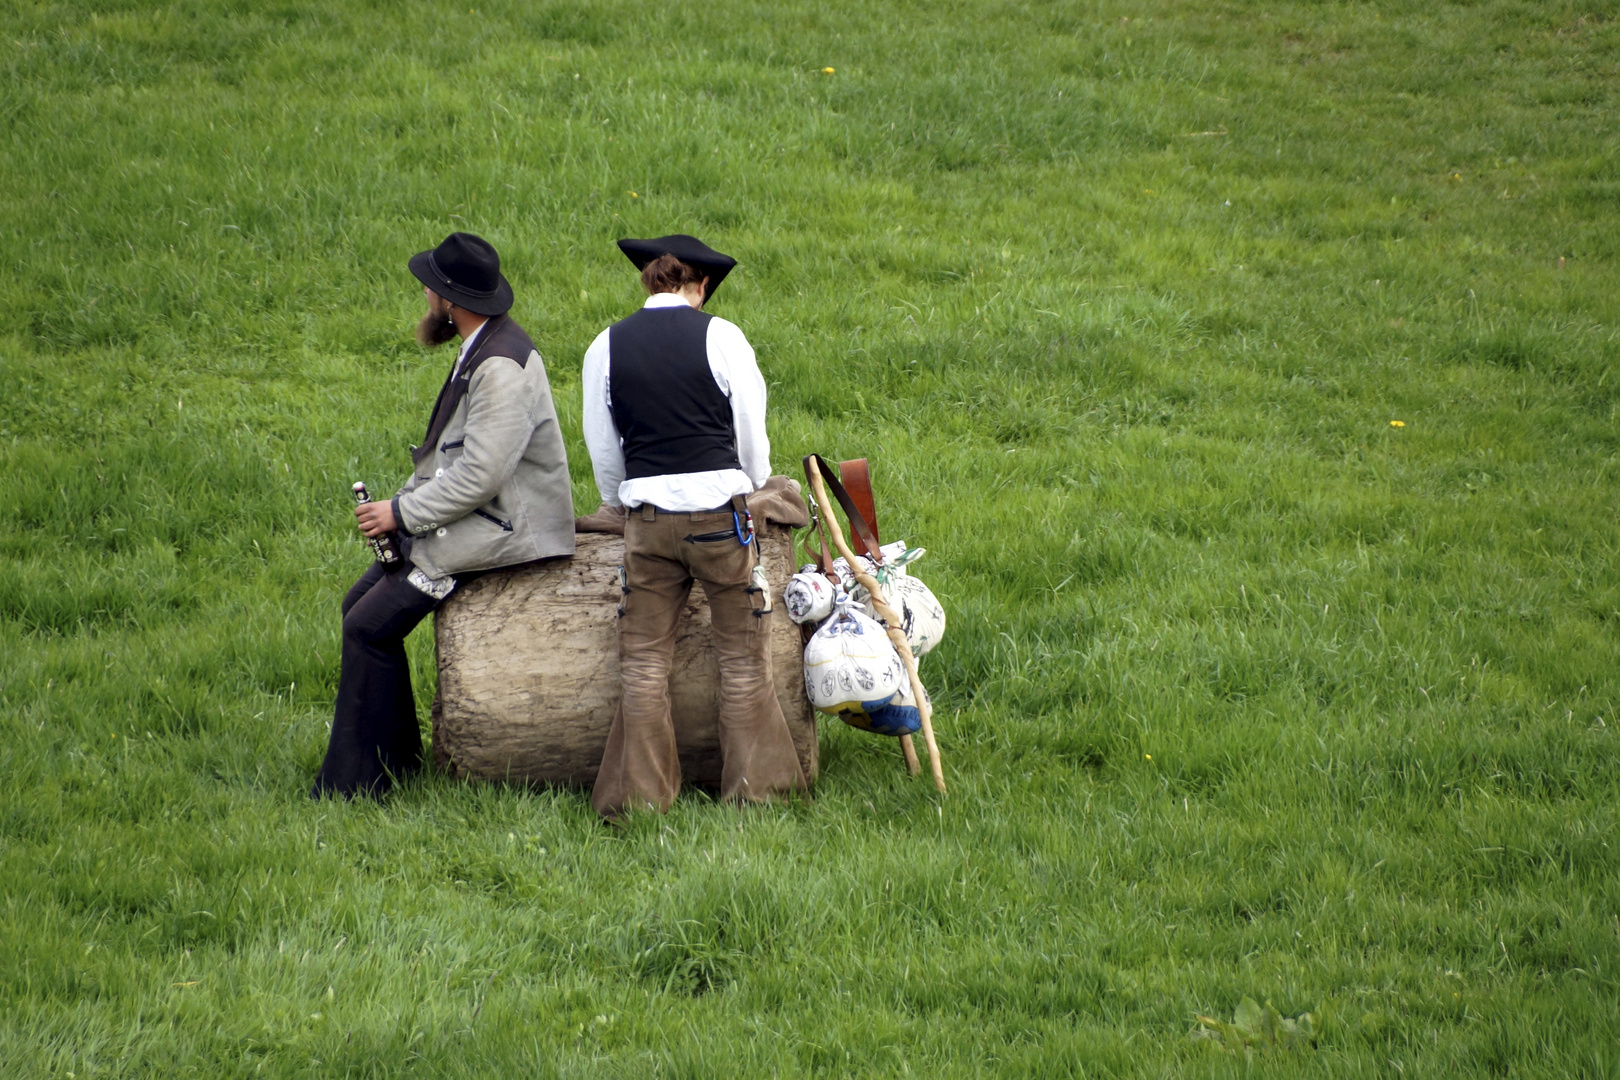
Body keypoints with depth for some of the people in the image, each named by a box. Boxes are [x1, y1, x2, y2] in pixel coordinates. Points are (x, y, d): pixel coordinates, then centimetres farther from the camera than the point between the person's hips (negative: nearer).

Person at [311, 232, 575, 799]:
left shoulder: (502, 367, -23)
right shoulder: (480, 348, 11)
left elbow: (480, 476, -26)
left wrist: (403, 513, -16)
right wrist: (407, 499, 7)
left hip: (500, 529, -11)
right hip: (472, 515, 11)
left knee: (372, 625, -13)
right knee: (361, 602, 9)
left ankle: (357, 782, -6)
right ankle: (397, 758, 15)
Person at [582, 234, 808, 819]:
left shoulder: (606, 347, 4)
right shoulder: (720, 336, -4)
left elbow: (602, 448, 11)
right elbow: (751, 431, 2)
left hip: (647, 514, 2)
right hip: (719, 507, -2)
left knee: (643, 662, 6)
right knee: (743, 659, 8)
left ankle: (638, 796, 6)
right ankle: (754, 786, 11)